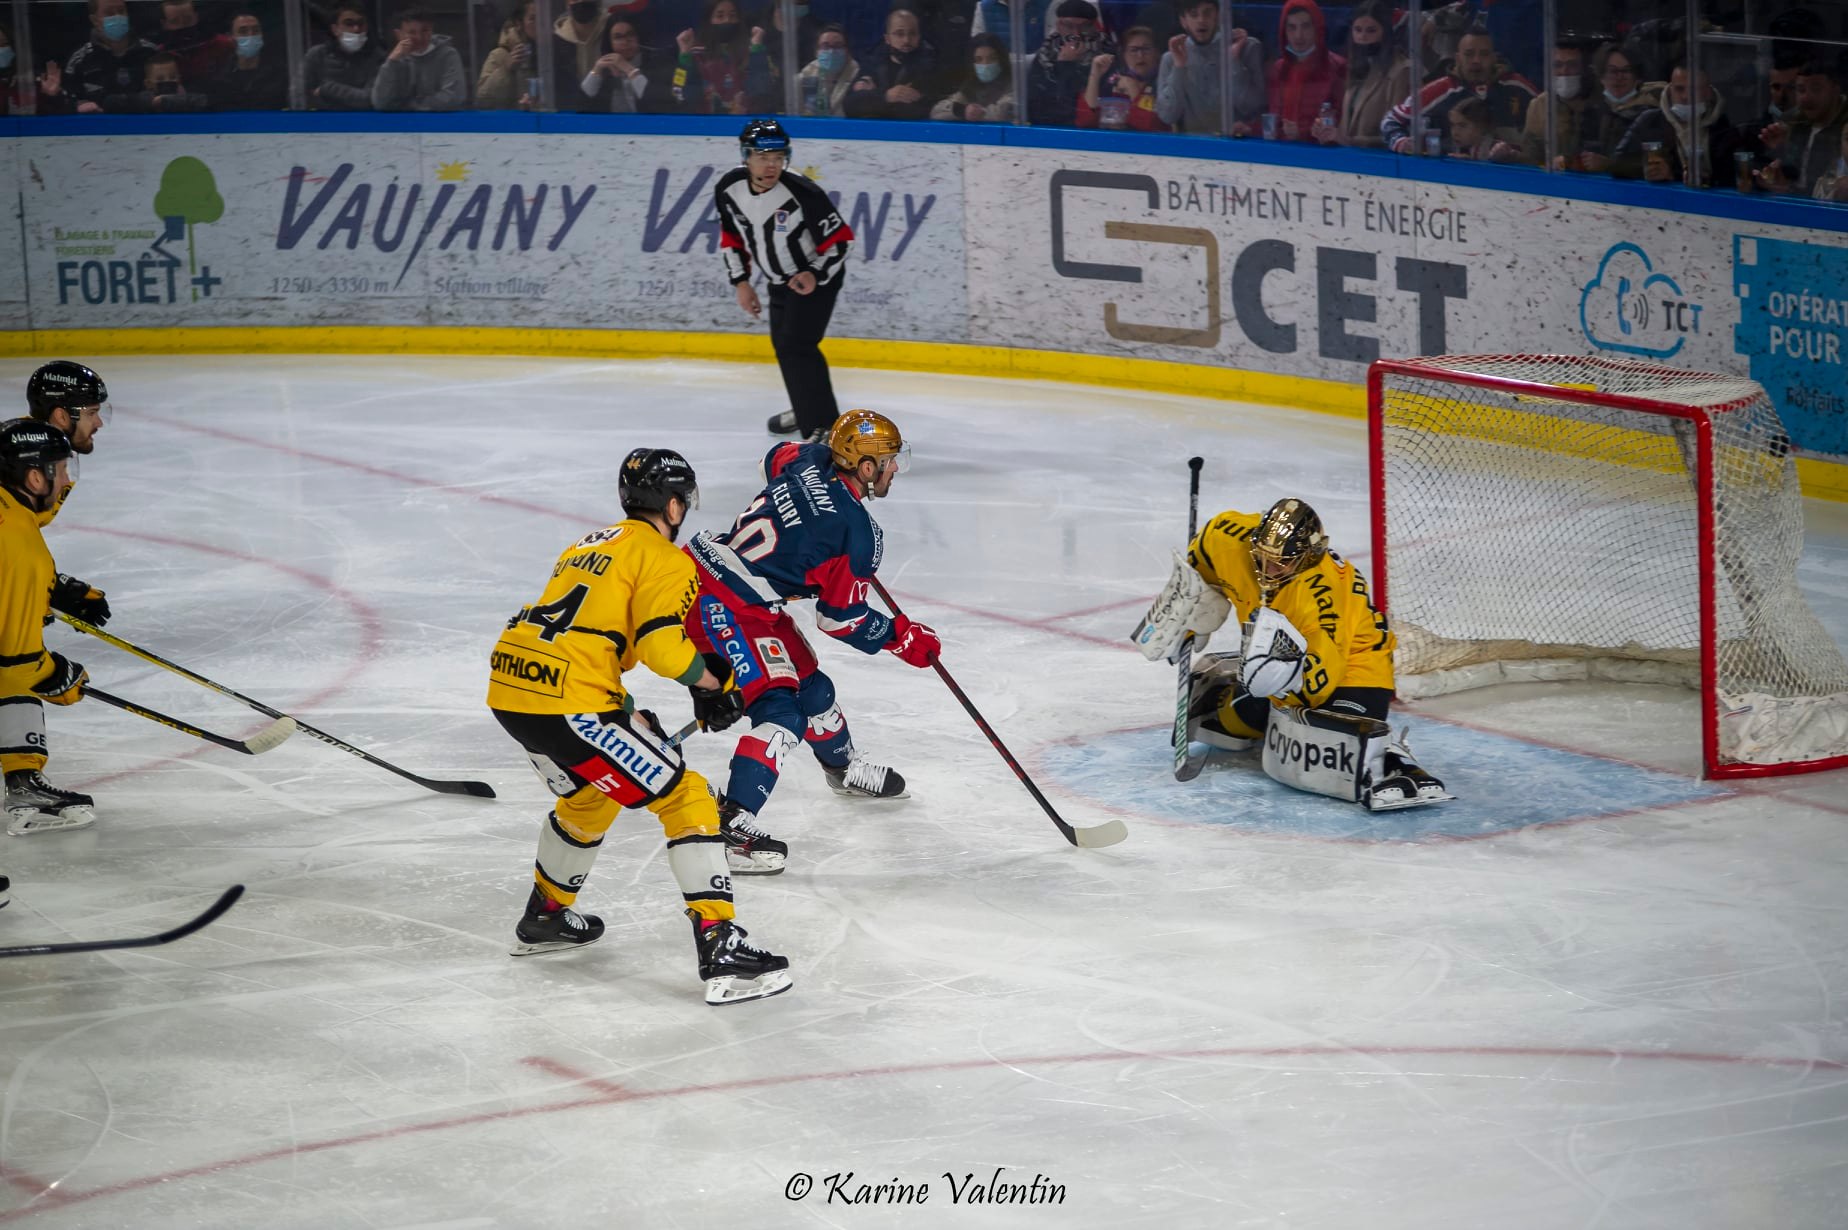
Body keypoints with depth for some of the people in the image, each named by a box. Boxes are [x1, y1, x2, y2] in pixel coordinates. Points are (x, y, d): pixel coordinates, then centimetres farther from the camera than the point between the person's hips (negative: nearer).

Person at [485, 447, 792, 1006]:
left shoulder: (588, 546, 26)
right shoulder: (664, 560, -1)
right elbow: (663, 646, -15)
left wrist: (629, 714, 29)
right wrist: (714, 683, 3)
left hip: (508, 688, 9)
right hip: (567, 702, -9)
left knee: (589, 797, 34)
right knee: (685, 797, -2)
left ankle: (544, 918, 47)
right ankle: (720, 950, -10)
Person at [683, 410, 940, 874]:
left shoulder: (813, 459, 2)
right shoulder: (856, 533, -20)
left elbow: (775, 459, 29)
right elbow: (842, 618, -10)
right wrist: (902, 636, 2)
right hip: (721, 606, -10)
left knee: (808, 682, 24)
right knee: (780, 709, -18)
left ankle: (843, 767, 49)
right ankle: (731, 823, -27)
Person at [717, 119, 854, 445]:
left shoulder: (802, 192, -30)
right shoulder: (729, 189, -13)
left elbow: (839, 239, -22)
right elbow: (732, 237, 4)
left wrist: (815, 275, -32)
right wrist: (741, 282, 1)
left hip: (818, 276, -7)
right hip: (780, 279, 7)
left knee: (797, 344, -22)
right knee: (783, 343, 25)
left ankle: (823, 428, -24)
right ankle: (805, 408, 51)